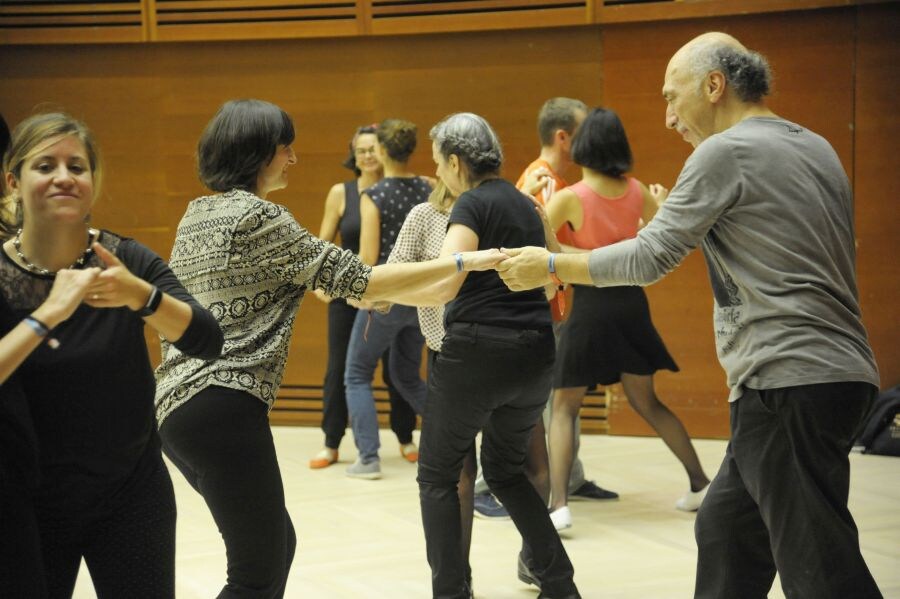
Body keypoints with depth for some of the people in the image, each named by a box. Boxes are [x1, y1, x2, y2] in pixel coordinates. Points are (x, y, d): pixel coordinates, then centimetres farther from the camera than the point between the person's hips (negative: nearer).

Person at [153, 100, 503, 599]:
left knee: (276, 543, 18)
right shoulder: (257, 217, -11)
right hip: (222, 408, -10)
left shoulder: (197, 214, 15)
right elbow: (358, 279, -12)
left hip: (175, 403, 10)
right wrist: (464, 261, -8)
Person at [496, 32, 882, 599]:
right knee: (724, 529, 18)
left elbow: (649, 258, -8)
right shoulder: (814, 148, 16)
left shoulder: (726, 152, -10)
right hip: (836, 374, 9)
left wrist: (549, 266, 2)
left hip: (790, 380, -9)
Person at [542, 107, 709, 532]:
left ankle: (559, 504, -8)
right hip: (631, 302, 5)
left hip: (590, 304, -5)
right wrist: (662, 204, 33)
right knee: (646, 402, 21)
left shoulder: (569, 198, -14)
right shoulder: (638, 192, 1)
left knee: (564, 407, 6)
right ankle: (700, 484, 25)